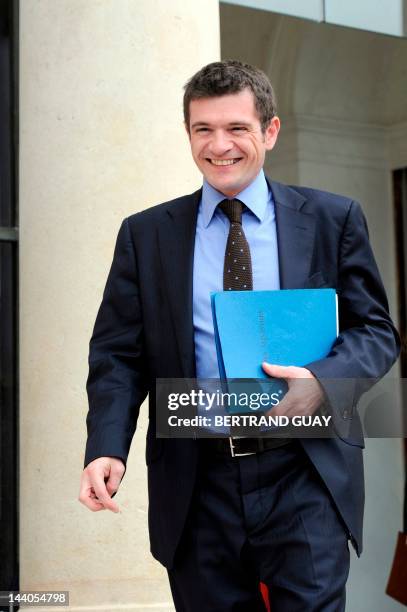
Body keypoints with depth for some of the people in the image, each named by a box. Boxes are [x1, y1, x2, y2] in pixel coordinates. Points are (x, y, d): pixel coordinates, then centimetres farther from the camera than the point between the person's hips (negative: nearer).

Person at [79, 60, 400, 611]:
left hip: (305, 480, -1)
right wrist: (107, 448, -12)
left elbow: (376, 331, 6)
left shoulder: (333, 220, 5)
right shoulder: (145, 235, 7)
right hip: (195, 485, 1)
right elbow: (118, 354, 5)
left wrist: (323, 379, -16)